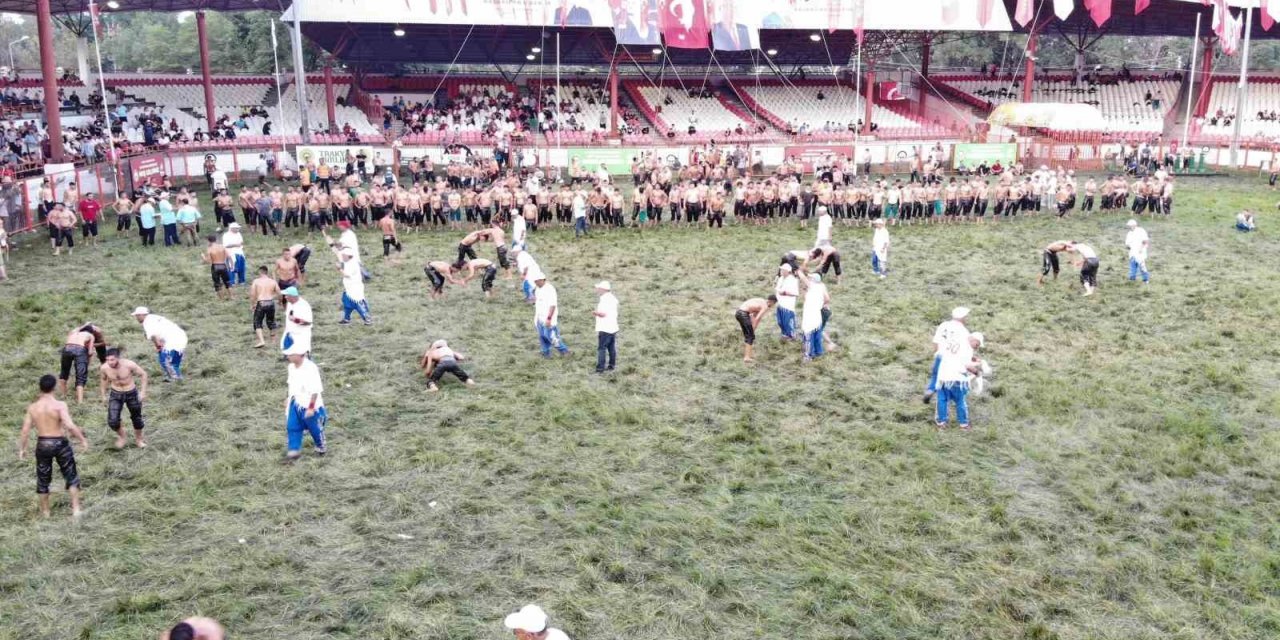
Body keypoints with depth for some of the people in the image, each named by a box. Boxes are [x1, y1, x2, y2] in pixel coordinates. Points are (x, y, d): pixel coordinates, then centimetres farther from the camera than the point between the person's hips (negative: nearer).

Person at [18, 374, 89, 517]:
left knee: (43, 479, 18)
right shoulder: (60, 405, -15)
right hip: (60, 444, -3)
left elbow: (25, 431, -1)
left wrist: (22, 449, 10)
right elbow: (70, 426, -25)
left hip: (42, 445, 3)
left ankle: (45, 511, 29)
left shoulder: (32, 407, -3)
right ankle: (76, 508, 8)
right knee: (71, 476, 12)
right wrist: (83, 439, -14)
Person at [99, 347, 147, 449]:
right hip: (115, 395, 1)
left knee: (137, 418, 13)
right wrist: (103, 395, 7)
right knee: (112, 421, -10)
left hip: (131, 394, -1)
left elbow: (143, 374, -11)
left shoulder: (129, 365, -26)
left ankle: (138, 439, 41)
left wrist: (143, 392, -13)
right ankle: (120, 435, 23)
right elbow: (103, 379, 6)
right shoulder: (104, 368, -18)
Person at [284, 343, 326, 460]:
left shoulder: (311, 369, -25)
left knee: (315, 428, 11)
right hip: (295, 403, 6)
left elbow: (315, 390, -22)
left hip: (309, 405, -6)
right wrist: (290, 399, 19)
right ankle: (294, 450, 17)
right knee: (292, 426, 6)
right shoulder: (291, 367, -2)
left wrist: (311, 408, -21)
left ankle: (321, 447, 34)